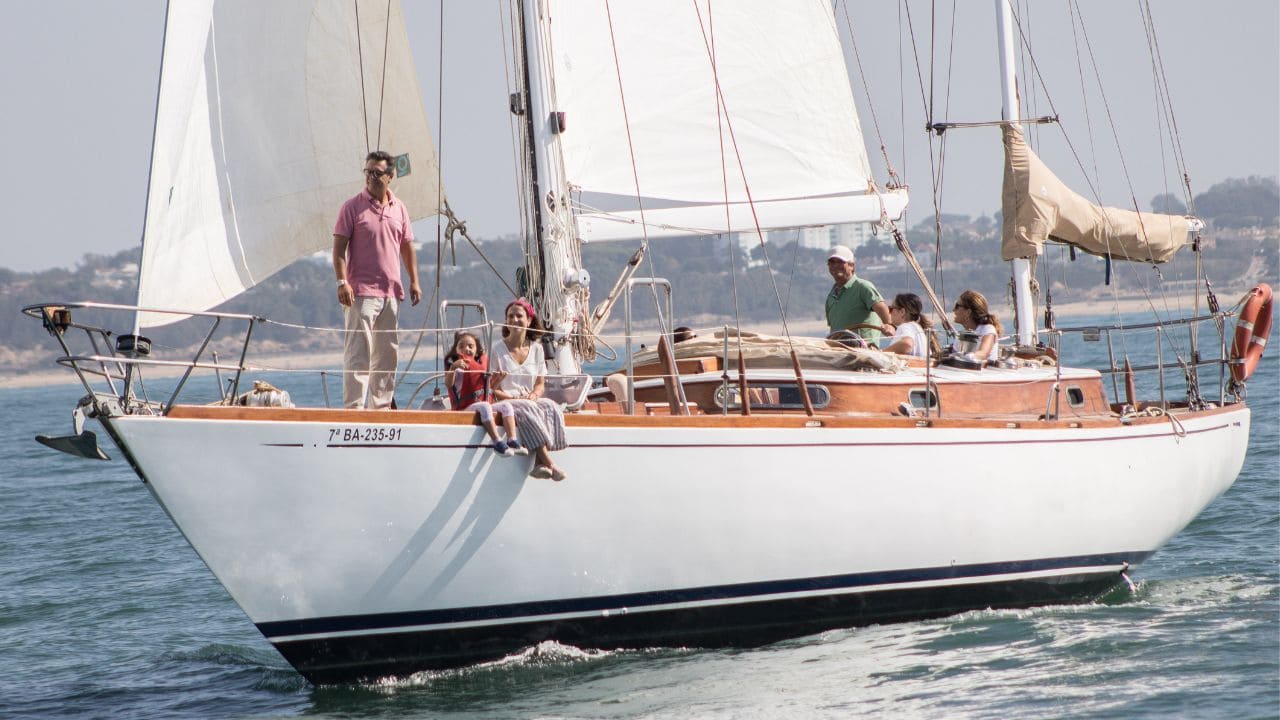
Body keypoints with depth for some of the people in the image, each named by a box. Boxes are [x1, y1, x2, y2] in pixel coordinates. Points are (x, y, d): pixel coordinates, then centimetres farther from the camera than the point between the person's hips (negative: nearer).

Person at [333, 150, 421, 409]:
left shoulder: (399, 208, 13)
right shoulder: (352, 207, -2)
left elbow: (407, 246, 20)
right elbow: (339, 248, -6)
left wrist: (414, 281, 13)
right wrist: (342, 281, -16)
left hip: (392, 291, 6)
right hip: (362, 291, -6)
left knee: (388, 352, 9)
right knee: (359, 351, -11)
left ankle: (380, 403, 17)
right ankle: (354, 405, -13)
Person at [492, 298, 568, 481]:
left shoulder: (536, 348, 13)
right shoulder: (497, 349, 1)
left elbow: (540, 383, 14)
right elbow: (491, 388, -2)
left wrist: (534, 395, -10)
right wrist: (514, 397, -18)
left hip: (530, 400, 4)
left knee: (551, 407, -30)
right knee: (528, 411, -37)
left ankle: (540, 463, -39)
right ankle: (550, 464, -45)